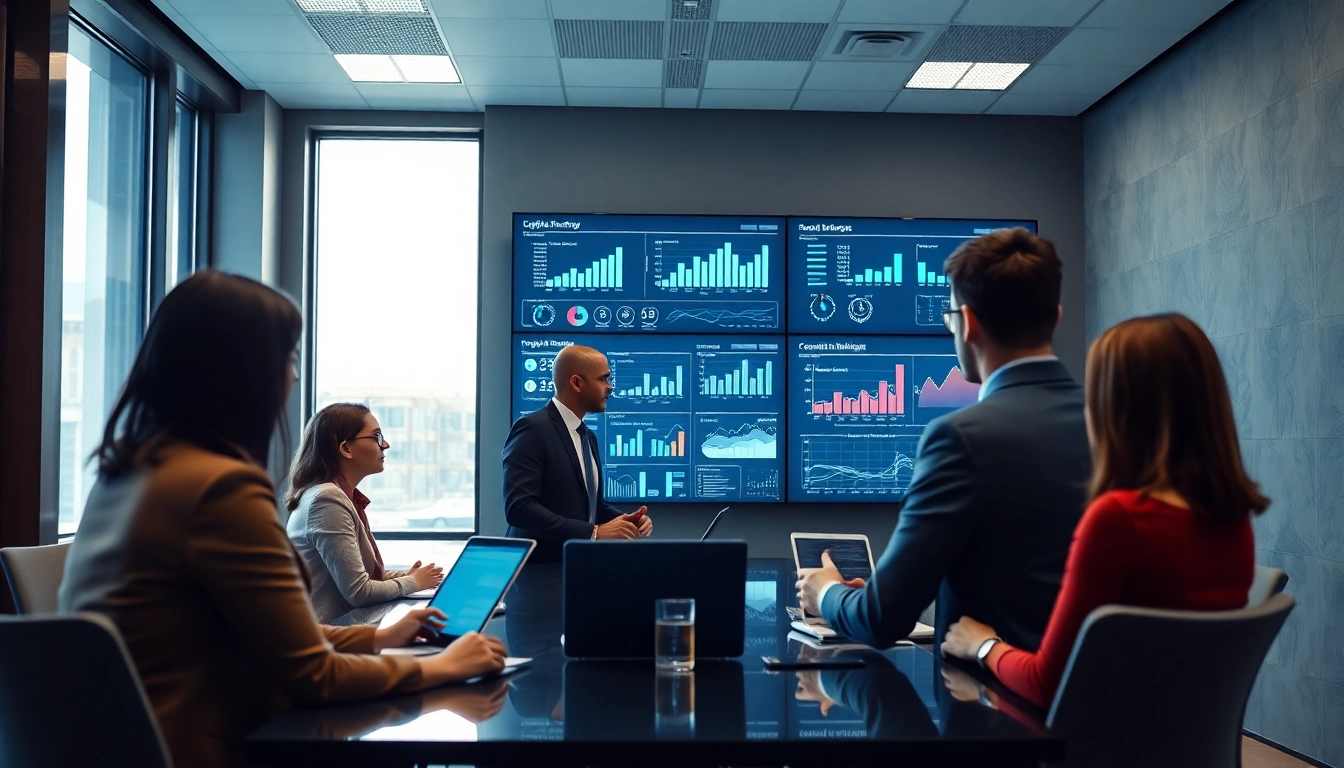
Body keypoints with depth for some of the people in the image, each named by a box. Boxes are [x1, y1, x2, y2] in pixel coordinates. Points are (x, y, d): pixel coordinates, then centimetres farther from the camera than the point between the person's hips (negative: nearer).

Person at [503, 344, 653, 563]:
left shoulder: (588, 437, 15)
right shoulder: (533, 429, -11)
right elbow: (518, 507, -21)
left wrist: (626, 520, 0)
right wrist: (594, 533, -24)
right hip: (541, 566, -7)